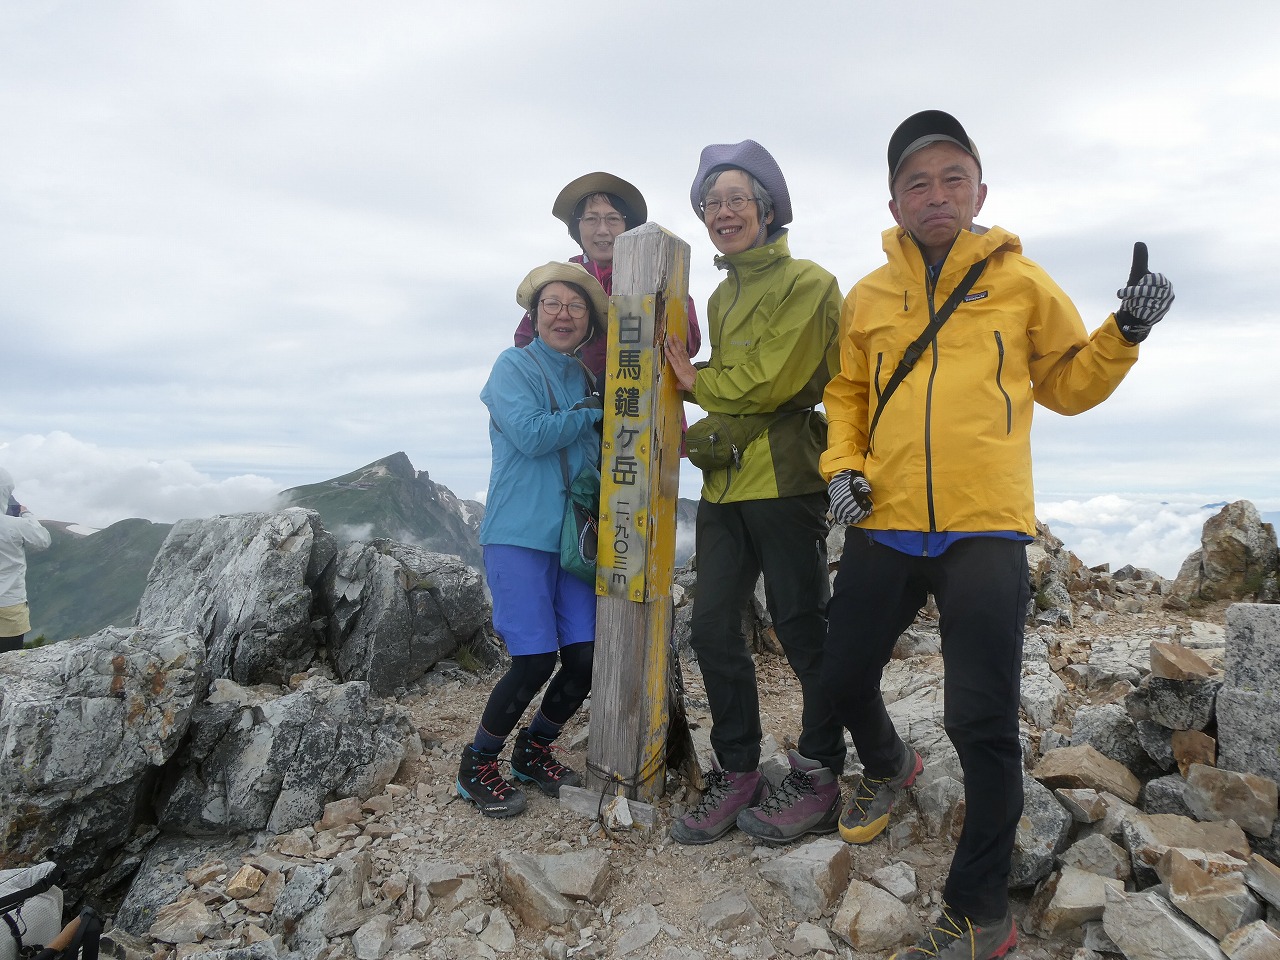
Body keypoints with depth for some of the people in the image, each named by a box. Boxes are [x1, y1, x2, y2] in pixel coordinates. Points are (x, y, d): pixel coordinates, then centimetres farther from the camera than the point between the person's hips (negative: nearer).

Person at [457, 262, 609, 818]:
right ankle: (477, 766, 12)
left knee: (585, 657, -1)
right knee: (535, 660, -11)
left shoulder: (587, 378, 17)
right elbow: (530, 434, -15)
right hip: (519, 535, -6)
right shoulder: (514, 366, 0)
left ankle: (533, 753, 24)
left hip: (574, 537, 6)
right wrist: (592, 413, -5)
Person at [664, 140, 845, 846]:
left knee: (803, 630, 1)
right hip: (725, 482, 8)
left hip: (785, 478, -7)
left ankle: (818, 780, 17)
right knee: (712, 628, 5)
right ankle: (736, 774, 18)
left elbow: (771, 380, -13)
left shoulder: (806, 284, -4)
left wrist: (699, 382, 0)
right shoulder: (723, 295, 21)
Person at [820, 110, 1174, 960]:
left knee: (983, 723, -4)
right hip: (883, 527, 3)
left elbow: (1070, 385, 13)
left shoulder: (1021, 281, 6)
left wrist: (1126, 332, -5)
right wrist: (843, 465, 1)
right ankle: (888, 767, 48)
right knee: (844, 680, 13)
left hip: (985, 534, -3)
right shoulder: (867, 297, 10)